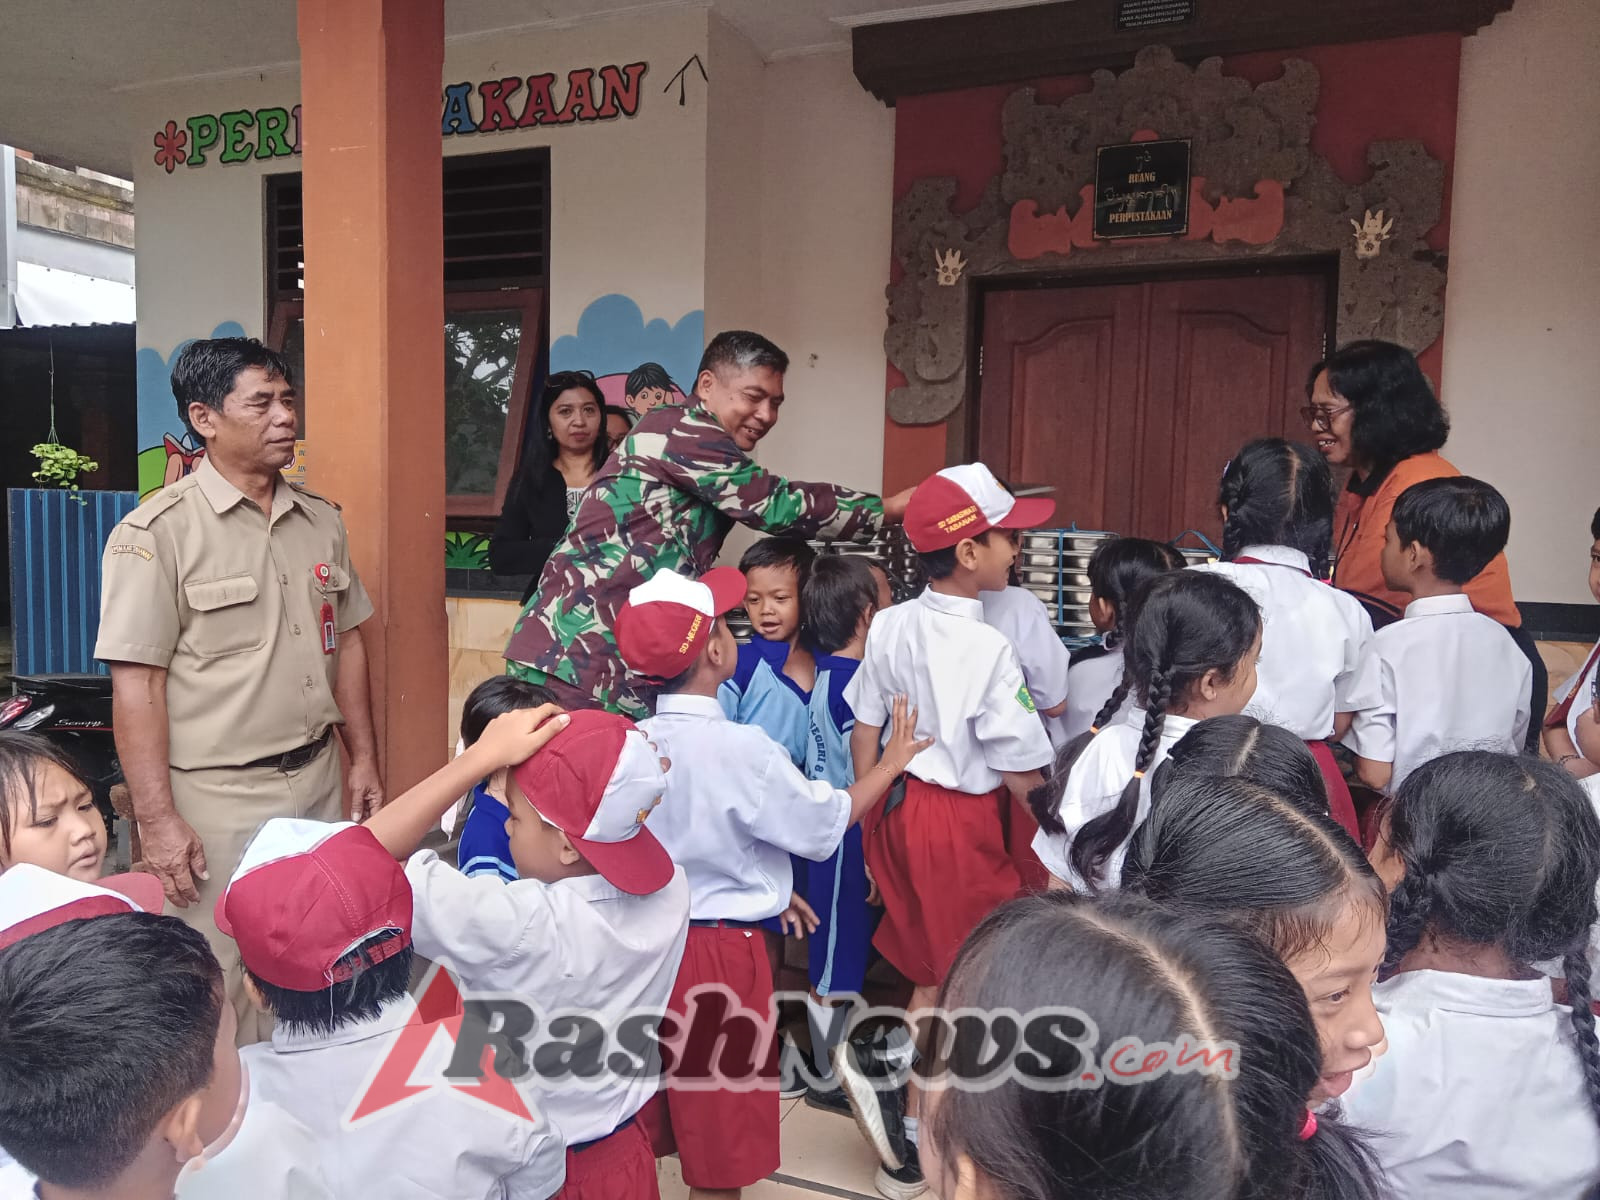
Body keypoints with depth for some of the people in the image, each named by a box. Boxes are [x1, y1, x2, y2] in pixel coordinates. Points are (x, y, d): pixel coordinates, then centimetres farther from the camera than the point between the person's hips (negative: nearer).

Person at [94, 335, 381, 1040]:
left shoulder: (320, 522, 7)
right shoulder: (158, 532, -11)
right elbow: (136, 684, -13)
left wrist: (364, 761, 12)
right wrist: (157, 820, -15)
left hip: (317, 781, 6)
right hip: (216, 800, -5)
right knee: (220, 991, 5)